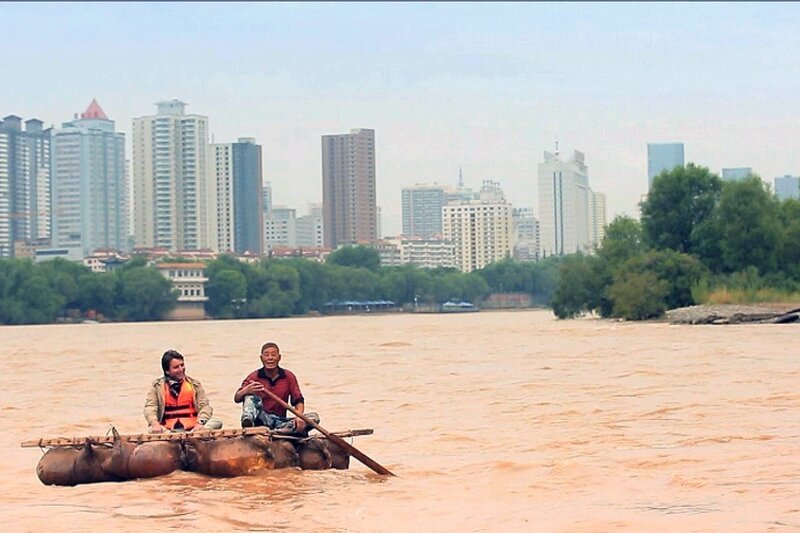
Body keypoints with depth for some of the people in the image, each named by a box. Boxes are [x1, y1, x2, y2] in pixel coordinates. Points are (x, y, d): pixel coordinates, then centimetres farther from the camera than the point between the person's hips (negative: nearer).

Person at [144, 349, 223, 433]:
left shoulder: (195, 385, 14)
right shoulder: (157, 386, 11)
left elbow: (204, 406, 4)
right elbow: (150, 408, -1)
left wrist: (200, 423, -19)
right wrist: (155, 424, -24)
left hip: (193, 429, 2)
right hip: (168, 432, -2)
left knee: (217, 423, -26)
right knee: (152, 430, -36)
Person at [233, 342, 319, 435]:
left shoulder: (288, 376, 9)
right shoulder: (254, 376, 4)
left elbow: (298, 401, 5)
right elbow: (237, 399, -6)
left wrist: (300, 416, -18)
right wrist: (245, 391, -31)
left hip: (280, 421, 2)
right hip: (261, 419, -2)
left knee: (313, 418, -21)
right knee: (251, 396, -25)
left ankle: (274, 431, -43)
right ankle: (247, 421, -58)